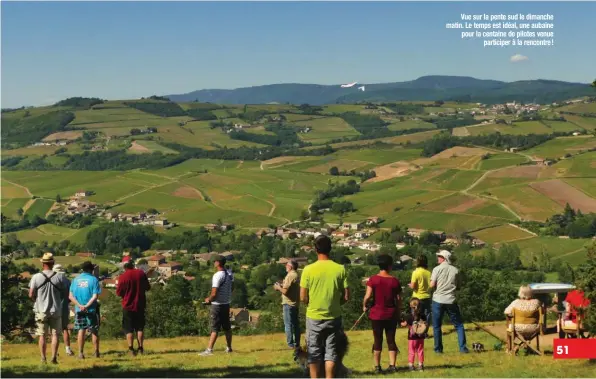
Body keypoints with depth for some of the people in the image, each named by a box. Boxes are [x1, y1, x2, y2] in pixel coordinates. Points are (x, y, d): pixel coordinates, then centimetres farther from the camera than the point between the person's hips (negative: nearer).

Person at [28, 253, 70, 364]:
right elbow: (66, 293, -1)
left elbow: (31, 295, -6)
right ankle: (54, 357, 5)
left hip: (41, 310, 0)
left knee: (42, 335, 8)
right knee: (55, 334, 8)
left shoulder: (36, 277, -9)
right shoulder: (60, 277, -7)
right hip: (56, 310, 0)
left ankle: (43, 358, 10)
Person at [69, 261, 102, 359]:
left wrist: (80, 305, -13)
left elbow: (71, 296, -4)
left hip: (79, 310, 3)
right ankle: (96, 352, 14)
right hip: (91, 309, -3)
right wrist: (87, 306, -18)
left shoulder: (75, 279, 4)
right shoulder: (93, 279, -6)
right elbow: (95, 296, -16)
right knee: (94, 331, 8)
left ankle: (80, 353, 6)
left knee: (81, 331, 9)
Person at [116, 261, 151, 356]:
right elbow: (148, 287, 8)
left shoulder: (123, 277, -13)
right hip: (140, 305, 3)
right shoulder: (141, 273, -3)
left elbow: (119, 292, -7)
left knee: (129, 329, 3)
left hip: (128, 306, -3)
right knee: (140, 328, 11)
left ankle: (131, 349, -5)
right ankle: (140, 348, 8)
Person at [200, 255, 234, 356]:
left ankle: (209, 350, -9)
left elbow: (214, 294, -22)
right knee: (227, 327, 16)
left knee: (215, 328, -8)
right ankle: (229, 348, 25)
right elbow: (232, 288, 17)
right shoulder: (229, 274, 3)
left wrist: (208, 299, -4)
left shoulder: (217, 276, -21)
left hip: (217, 305, -7)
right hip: (226, 304, 7)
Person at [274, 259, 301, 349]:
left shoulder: (290, 275, -18)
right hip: (295, 303, 9)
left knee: (288, 324, -2)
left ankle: (290, 344, 0)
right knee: (295, 324, 13)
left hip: (289, 304, -9)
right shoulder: (296, 275, 12)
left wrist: (278, 288, -3)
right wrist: (282, 286, 12)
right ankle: (297, 343, 18)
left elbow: (285, 291, -21)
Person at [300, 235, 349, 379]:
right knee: (331, 353, 8)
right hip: (333, 317, 1)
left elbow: (303, 297, -7)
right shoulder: (340, 269, -6)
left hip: (314, 317, -1)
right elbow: (346, 296, -4)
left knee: (314, 354, 9)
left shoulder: (308, 269, -10)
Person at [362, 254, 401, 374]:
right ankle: (392, 365, 6)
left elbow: (368, 296, -16)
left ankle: (377, 367, 9)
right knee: (391, 340, 9)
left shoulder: (373, 279, -8)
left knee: (378, 341, 7)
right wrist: (398, 313, 12)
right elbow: (399, 299, 0)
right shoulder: (394, 280, -3)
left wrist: (364, 306, 3)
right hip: (391, 314, 1)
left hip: (377, 314, -1)